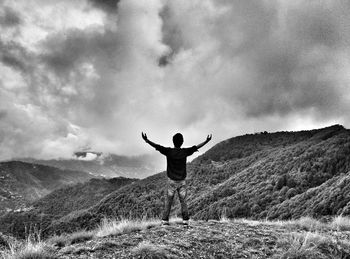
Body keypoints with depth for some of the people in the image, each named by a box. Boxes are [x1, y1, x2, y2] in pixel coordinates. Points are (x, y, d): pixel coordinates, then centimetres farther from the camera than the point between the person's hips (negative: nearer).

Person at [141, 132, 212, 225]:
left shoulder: (168, 151, -9)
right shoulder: (185, 152, -5)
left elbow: (157, 146, -13)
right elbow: (196, 147, 2)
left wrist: (146, 140, -10)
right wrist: (207, 141, 10)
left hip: (171, 181, -1)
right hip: (182, 181, 1)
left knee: (168, 201, 6)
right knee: (183, 201, 9)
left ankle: (165, 220, 5)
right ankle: (185, 220, 6)